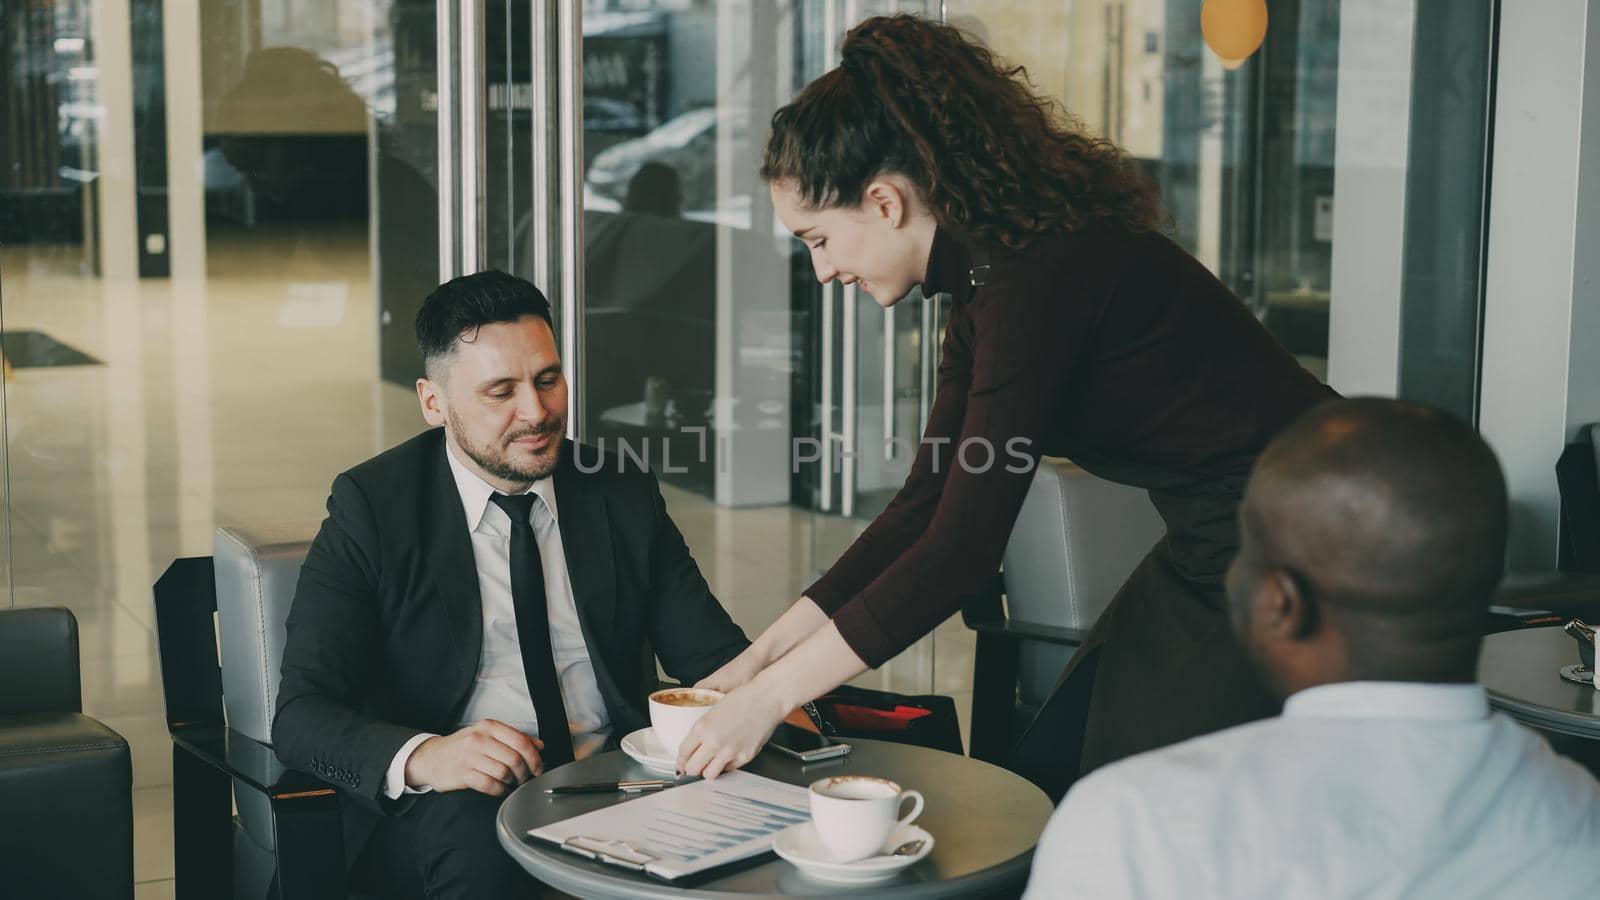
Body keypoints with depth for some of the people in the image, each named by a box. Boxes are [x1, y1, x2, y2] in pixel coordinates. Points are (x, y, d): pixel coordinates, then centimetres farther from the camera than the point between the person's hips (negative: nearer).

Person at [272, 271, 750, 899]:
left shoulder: (624, 498, 9)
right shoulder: (373, 508, -2)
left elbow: (714, 657, 10)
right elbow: (301, 715, -10)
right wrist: (422, 758, -32)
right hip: (453, 803, -3)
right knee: (472, 828, -37)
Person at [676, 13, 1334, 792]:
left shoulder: (1037, 278, -24)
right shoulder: (983, 276, 5)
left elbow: (964, 545, -25)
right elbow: (928, 504, 10)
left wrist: (771, 695, -19)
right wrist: (765, 654, 7)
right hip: (1212, 548, 9)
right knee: (1049, 776, 10)